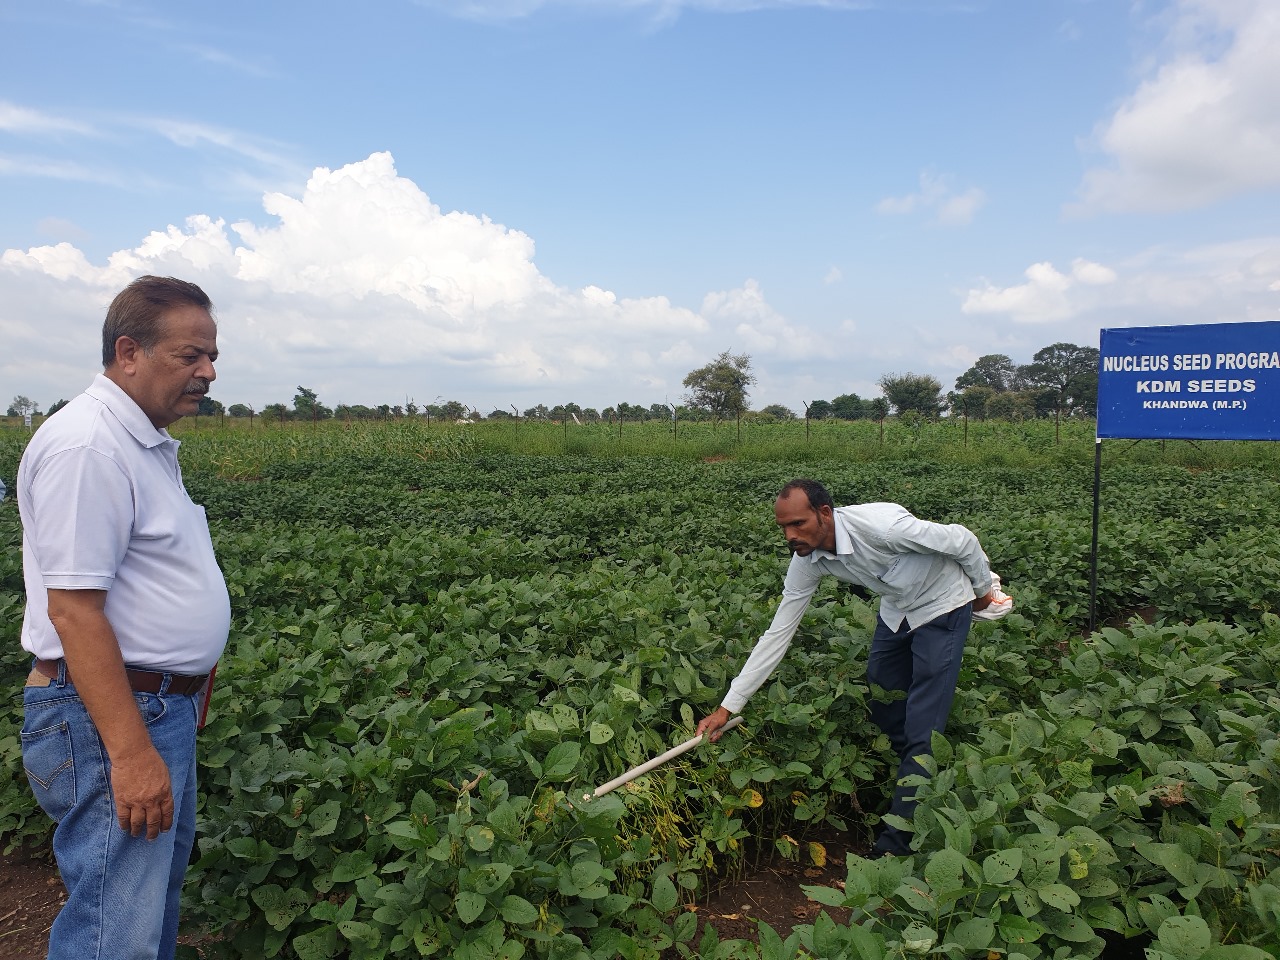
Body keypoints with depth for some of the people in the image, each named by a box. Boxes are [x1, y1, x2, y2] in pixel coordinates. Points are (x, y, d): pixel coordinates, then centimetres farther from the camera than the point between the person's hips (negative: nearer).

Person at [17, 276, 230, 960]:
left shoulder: (145, 441, 11)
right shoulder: (87, 448, -22)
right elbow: (73, 609, -25)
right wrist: (130, 752, -25)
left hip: (161, 702, 10)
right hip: (113, 717, -10)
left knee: (160, 882, 24)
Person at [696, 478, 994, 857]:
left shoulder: (880, 526, -39)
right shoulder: (807, 559, -18)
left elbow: (961, 539, -22)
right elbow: (778, 634, -13)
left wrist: (982, 589, -2)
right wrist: (727, 707, -14)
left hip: (942, 607, -6)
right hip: (896, 608, 6)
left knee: (921, 732, -8)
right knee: (882, 713, 16)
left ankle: (895, 845, 2)